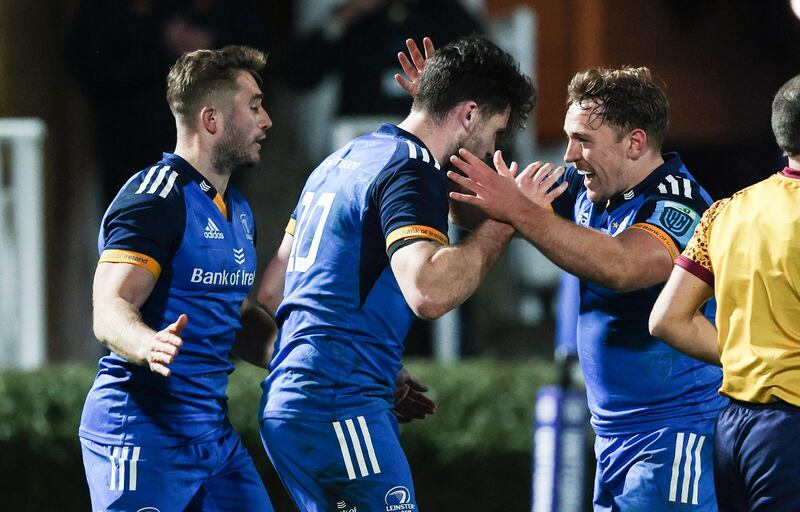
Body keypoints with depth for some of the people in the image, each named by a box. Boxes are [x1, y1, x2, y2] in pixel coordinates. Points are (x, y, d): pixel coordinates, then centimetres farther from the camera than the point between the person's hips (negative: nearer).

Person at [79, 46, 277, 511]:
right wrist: (149, 346, -42)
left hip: (213, 433, 9)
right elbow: (110, 308, -21)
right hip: (143, 433, -9)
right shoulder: (155, 197, -12)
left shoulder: (239, 209, 18)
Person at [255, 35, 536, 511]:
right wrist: (505, 222, -16)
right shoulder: (412, 172, -10)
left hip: (286, 401, 10)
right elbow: (427, 292, -27)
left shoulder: (342, 160, 19)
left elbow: (271, 290, 23)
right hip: (337, 409, -10)